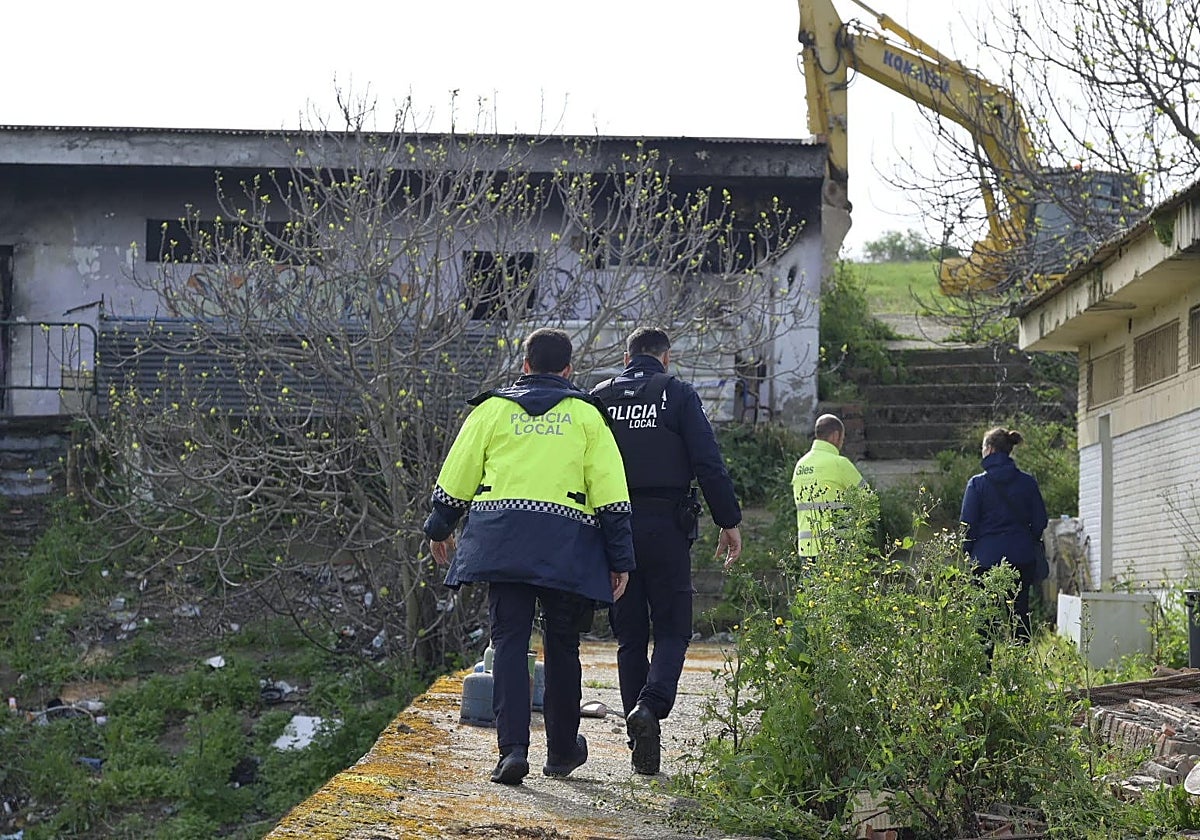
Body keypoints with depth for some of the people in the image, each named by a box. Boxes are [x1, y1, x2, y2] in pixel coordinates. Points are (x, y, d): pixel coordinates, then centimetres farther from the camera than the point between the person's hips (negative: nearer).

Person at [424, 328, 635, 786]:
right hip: (566, 545, 0)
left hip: (499, 538, 0)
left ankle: (513, 747, -13)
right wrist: (620, 558, 6)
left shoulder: (493, 408, 11)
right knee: (562, 646, 12)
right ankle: (562, 750, 23)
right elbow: (610, 494, 4)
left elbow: (456, 477, 12)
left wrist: (439, 528, 26)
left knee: (509, 640, 1)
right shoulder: (586, 415, 9)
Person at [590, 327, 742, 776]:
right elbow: (709, 464, -7)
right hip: (665, 527, -3)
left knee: (630, 636, 9)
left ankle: (643, 750, 8)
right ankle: (651, 705, -20)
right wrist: (730, 522, -1)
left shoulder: (599, 398, 7)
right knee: (672, 629, 7)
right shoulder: (678, 395, -1)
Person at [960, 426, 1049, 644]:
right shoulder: (1028, 483, 2)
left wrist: (967, 552, 7)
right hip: (1022, 559, 2)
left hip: (987, 559, -2)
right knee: (1020, 616, 8)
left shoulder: (977, 483, -6)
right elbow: (1040, 522, 6)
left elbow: (968, 525, -5)